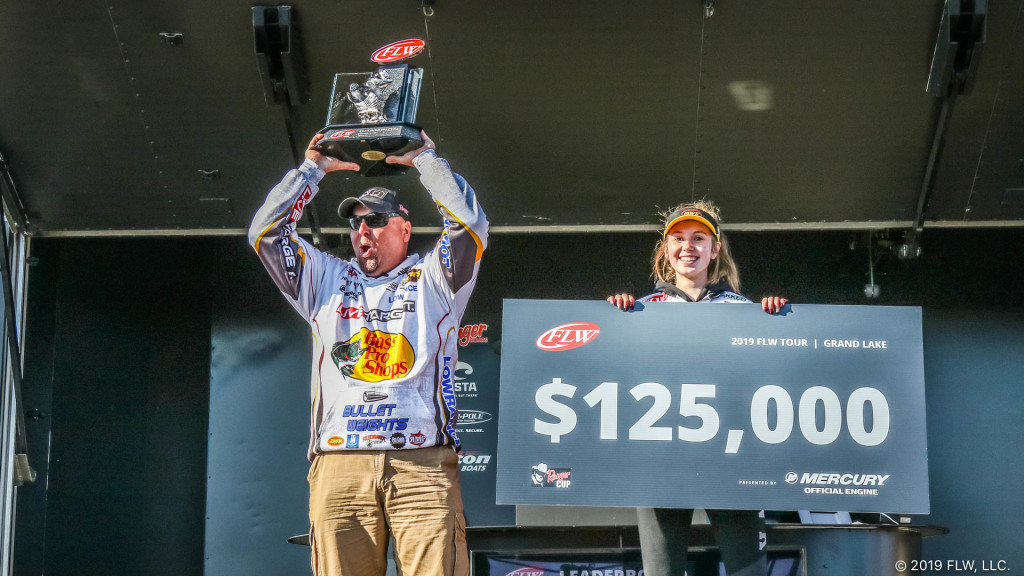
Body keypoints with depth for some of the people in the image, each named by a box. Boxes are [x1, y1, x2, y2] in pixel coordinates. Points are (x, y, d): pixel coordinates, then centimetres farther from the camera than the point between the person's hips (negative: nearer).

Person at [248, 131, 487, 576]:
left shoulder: (433, 280, 19)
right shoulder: (327, 281, 26)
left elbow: (469, 224, 5)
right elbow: (266, 233, 20)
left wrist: (425, 159, 13)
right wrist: (313, 168, 22)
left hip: (422, 460, -2)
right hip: (339, 461, 2)